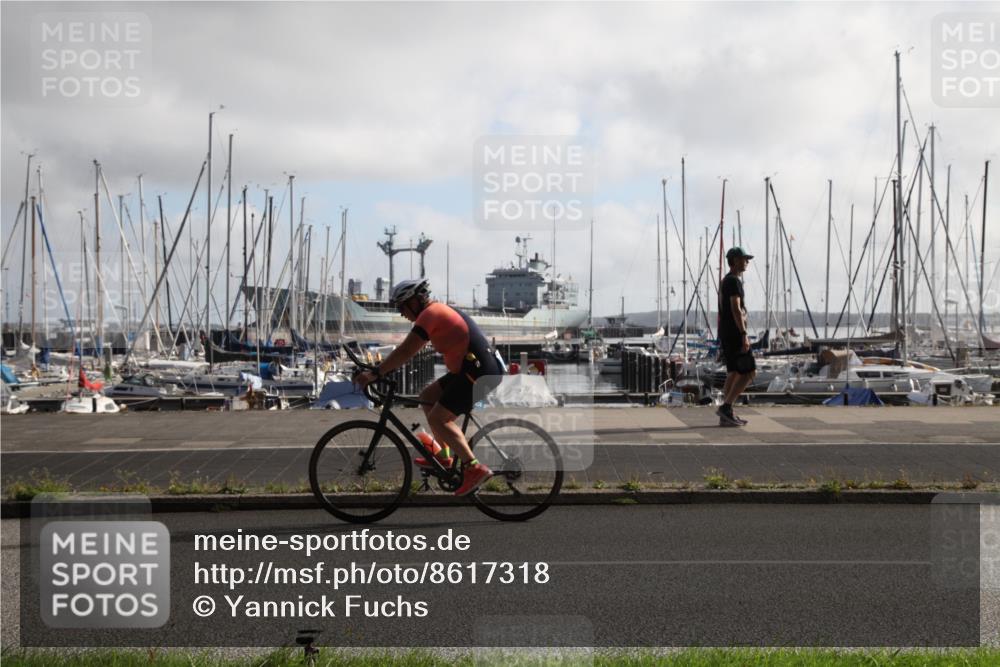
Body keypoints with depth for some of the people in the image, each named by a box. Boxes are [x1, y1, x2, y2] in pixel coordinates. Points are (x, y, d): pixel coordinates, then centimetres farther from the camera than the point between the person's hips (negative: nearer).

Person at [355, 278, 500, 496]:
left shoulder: (430, 314, -11)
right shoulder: (440, 310, 19)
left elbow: (406, 352, -18)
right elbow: (408, 349, 25)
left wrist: (375, 373, -14)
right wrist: (383, 369, 23)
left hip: (477, 374, -10)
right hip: (476, 370, 10)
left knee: (437, 419, -9)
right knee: (427, 397, 16)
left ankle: (474, 468, -13)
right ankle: (443, 454, 19)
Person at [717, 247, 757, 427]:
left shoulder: (725, 281, 20)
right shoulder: (734, 281, -12)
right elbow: (736, 309, -21)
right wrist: (744, 334, -24)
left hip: (726, 334, 10)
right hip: (734, 333, -10)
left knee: (733, 373, 10)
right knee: (749, 371, -8)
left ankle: (727, 415, 7)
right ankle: (726, 407, -12)